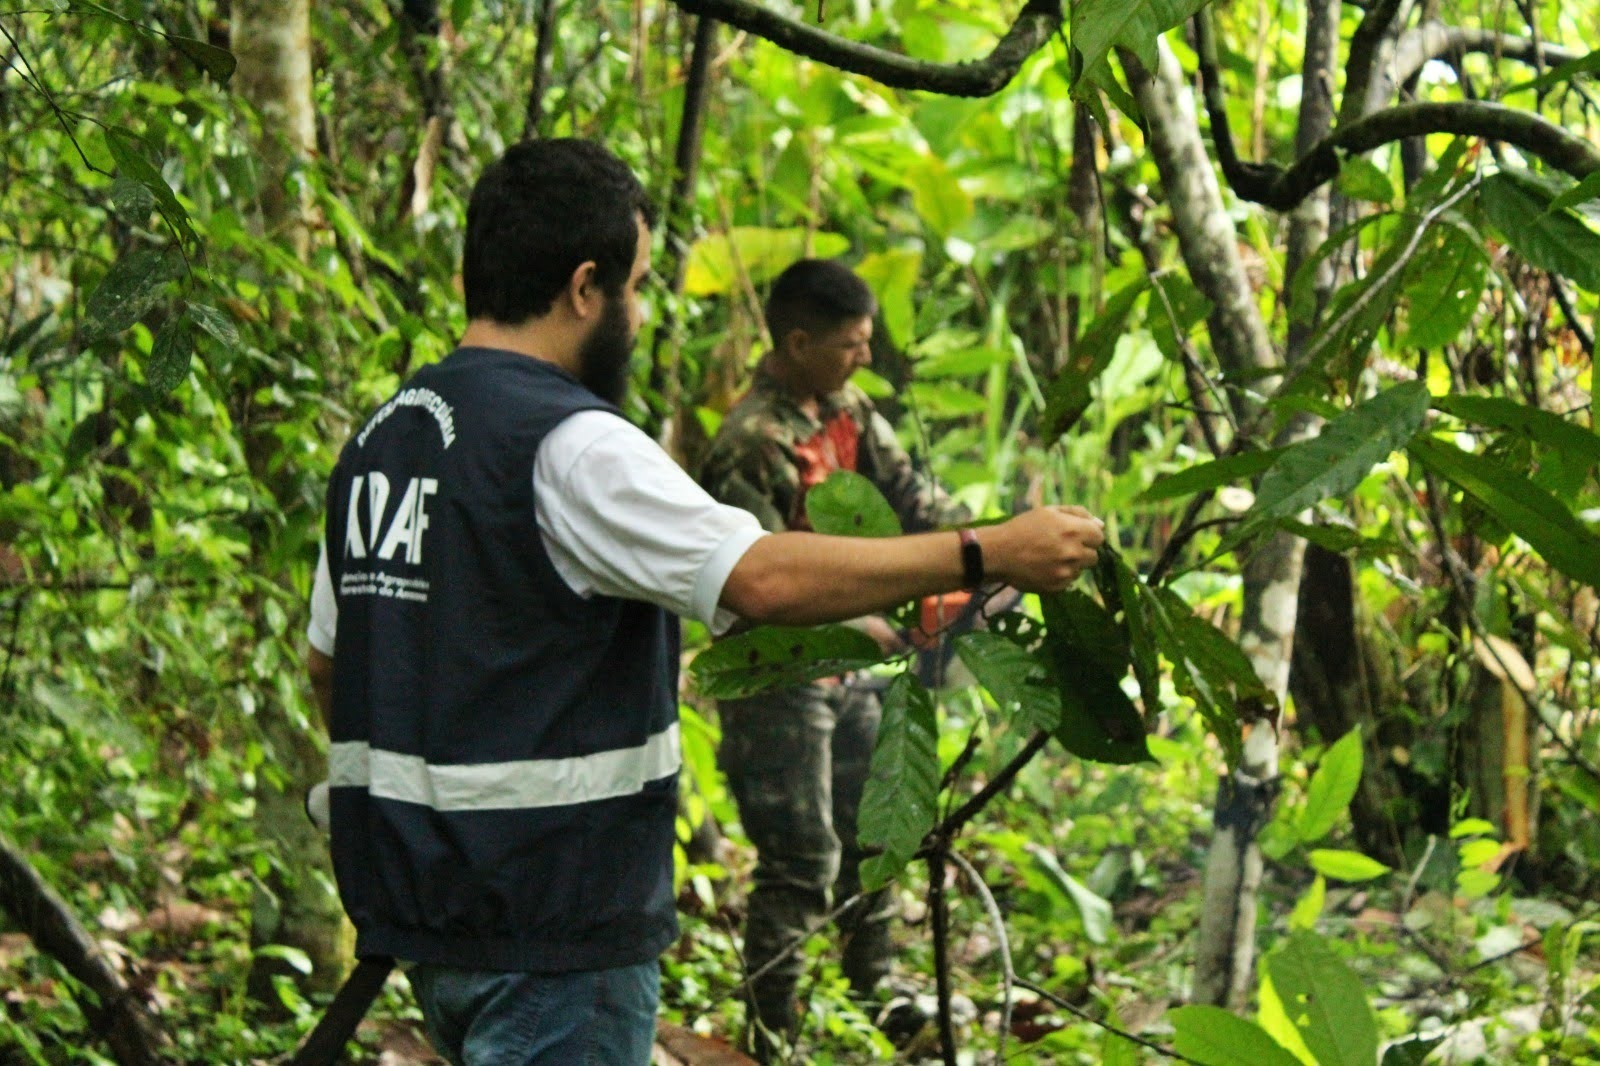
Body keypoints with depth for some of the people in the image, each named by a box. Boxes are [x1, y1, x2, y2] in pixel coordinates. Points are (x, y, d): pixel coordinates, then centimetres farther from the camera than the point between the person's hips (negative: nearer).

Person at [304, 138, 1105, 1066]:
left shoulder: (378, 440, 13)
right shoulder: (567, 446, -17)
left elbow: (329, 664, 20)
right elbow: (765, 578, -27)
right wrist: (995, 554, -22)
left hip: (412, 900, 10)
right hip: (550, 921, -9)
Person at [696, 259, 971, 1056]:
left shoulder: (848, 411, 4)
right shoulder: (751, 443, -24)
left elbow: (909, 496, 6)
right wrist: (857, 624, -24)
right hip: (778, 677, -9)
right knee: (800, 866, -6)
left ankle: (874, 994, 37)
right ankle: (770, 1036, 5)